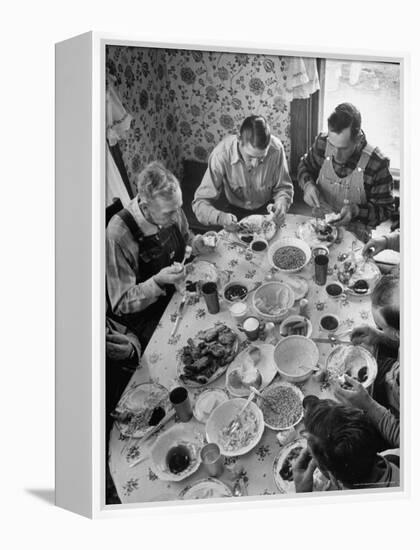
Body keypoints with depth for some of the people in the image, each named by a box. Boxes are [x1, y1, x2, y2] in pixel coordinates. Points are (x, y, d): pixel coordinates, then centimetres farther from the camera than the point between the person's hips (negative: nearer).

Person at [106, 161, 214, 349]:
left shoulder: (170, 209, -11)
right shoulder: (119, 234, -29)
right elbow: (121, 304, -21)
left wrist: (196, 243, -10)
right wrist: (158, 282, -37)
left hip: (179, 291, 7)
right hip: (145, 315, -6)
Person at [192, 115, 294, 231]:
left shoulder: (276, 149, -24)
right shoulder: (222, 153, -29)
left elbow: (284, 187, -6)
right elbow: (200, 202, -26)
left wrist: (281, 203, -30)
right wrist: (221, 217, -46)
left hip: (265, 210, 1)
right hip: (234, 211, -1)